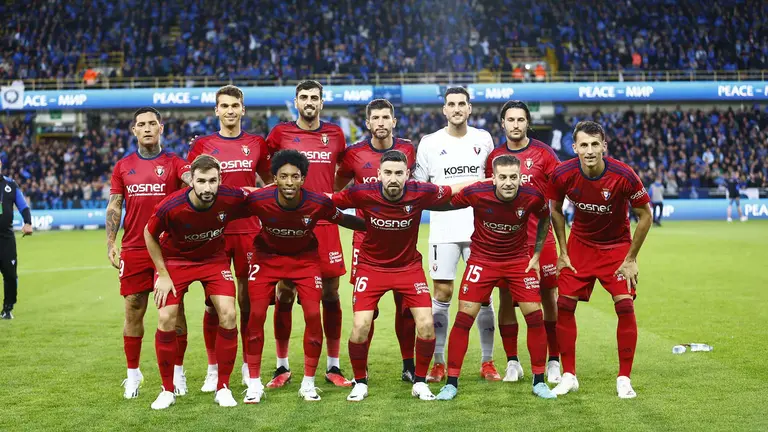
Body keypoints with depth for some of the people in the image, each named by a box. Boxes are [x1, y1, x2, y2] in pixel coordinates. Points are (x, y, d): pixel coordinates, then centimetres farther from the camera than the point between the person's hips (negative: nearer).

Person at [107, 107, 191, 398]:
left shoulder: (173, 163, 3)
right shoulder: (123, 166, 10)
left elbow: (191, 180, -17)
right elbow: (114, 206, 11)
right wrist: (111, 243, 2)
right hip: (133, 250, 2)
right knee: (134, 311, 6)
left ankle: (177, 371, 14)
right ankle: (133, 374, 17)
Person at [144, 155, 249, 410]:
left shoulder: (232, 198, -27)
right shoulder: (170, 207, -31)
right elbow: (149, 235, -10)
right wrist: (162, 275, -9)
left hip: (214, 259, 1)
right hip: (174, 260, -1)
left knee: (228, 314, -13)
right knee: (166, 319, -10)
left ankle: (223, 388, 3)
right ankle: (167, 390, 9)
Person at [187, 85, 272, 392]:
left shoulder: (257, 144, 9)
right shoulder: (202, 146, 5)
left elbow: (269, 181, 20)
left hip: (248, 231, 1)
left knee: (248, 299, 5)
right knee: (214, 302, 1)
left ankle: (249, 367, 15)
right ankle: (214, 369, 12)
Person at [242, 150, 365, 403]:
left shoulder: (319, 203, -27)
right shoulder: (257, 200, -29)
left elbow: (343, 220, -8)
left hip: (305, 258, 0)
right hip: (267, 256, 0)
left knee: (313, 315, -9)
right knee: (256, 315, -8)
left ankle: (308, 383, 8)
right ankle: (254, 384, 8)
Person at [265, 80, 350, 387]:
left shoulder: (335, 134, 10)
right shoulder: (280, 133, 4)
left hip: (324, 222, 2)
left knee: (331, 294, 3)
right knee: (284, 295, 2)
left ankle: (333, 366, 14)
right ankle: (282, 367, 13)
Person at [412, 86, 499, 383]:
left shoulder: (483, 139, 8)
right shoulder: (430, 143, 3)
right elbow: (418, 186, 7)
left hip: (479, 229, 1)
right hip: (443, 230, -1)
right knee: (442, 294, -1)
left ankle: (488, 363, 12)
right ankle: (438, 363, 8)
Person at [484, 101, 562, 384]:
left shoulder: (543, 153, -1)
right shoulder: (494, 156, 6)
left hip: (540, 239, -2)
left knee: (549, 298, 3)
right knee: (506, 299, 3)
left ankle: (554, 362, 14)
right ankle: (512, 363, 15)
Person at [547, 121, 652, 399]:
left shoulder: (623, 175, -26)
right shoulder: (563, 174, -19)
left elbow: (645, 215, -11)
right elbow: (555, 209, 2)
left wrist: (631, 259, -10)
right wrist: (563, 251, 0)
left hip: (617, 246, -2)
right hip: (580, 244, 2)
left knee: (625, 307, -12)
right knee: (564, 305, -4)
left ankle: (624, 379, 2)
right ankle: (568, 376, 9)